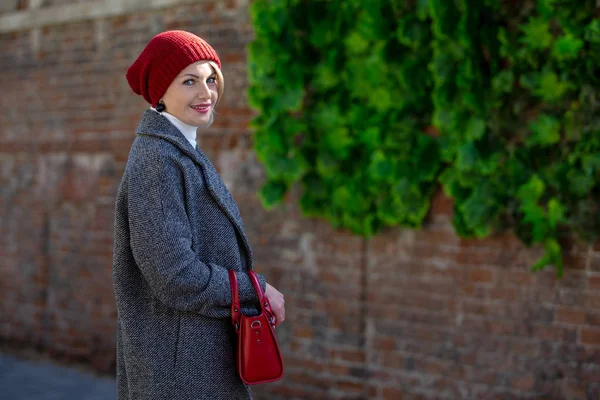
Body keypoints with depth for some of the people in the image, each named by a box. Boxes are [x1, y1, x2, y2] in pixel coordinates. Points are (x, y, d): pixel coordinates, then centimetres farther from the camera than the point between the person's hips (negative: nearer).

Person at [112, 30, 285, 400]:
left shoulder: (179, 152, 11)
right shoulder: (156, 161, -19)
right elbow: (175, 275, -24)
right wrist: (257, 290, -13)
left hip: (201, 352, 10)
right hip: (179, 363, -10)